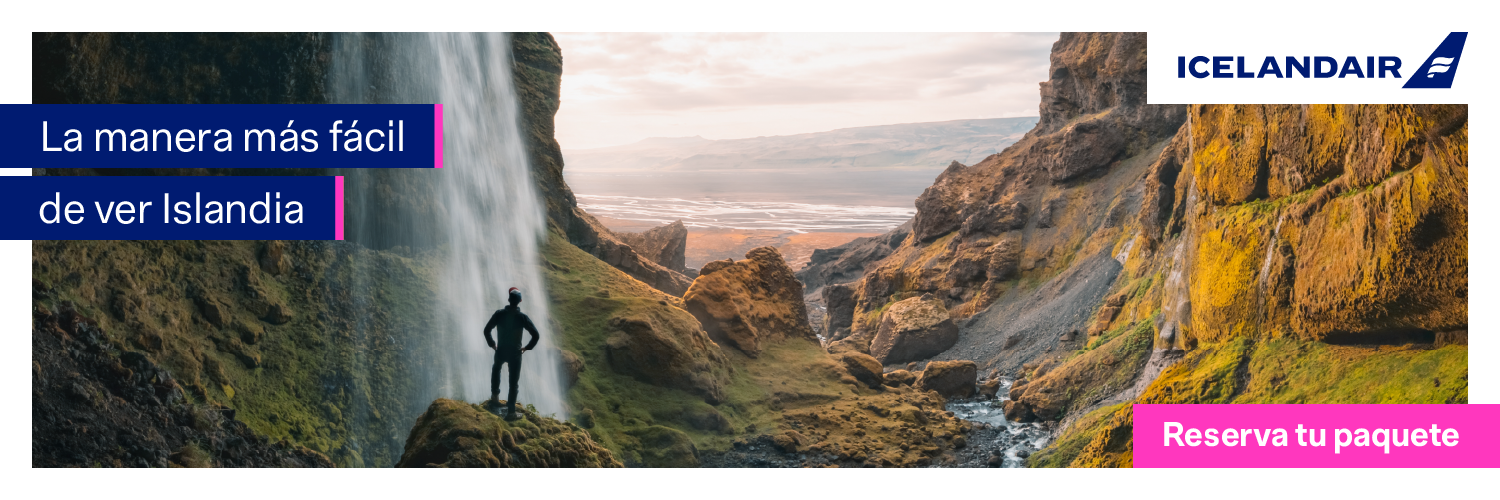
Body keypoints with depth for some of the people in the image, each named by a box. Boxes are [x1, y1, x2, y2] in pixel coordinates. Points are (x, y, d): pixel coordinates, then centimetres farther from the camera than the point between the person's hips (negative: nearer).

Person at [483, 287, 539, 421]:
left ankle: (495, 396, 35)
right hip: (515, 353, -2)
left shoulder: (499, 314, -11)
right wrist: (527, 347, -2)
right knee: (513, 382, 7)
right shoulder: (522, 317, -14)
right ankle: (510, 411, 5)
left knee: (496, 369, 34)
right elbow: (536, 335, -16)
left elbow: (486, 330, -6)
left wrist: (492, 343, 8)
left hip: (500, 351, 2)